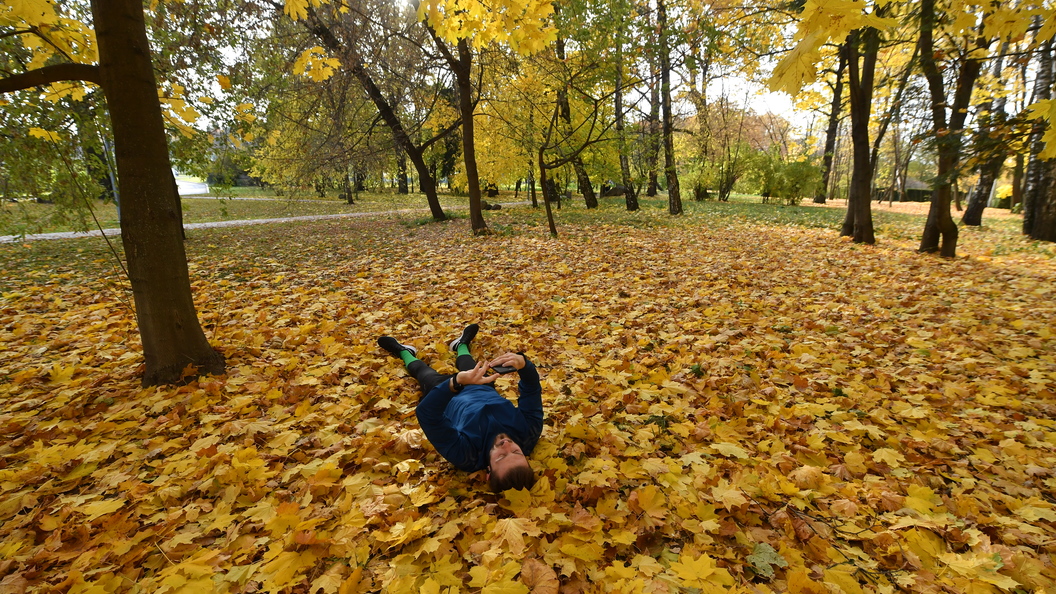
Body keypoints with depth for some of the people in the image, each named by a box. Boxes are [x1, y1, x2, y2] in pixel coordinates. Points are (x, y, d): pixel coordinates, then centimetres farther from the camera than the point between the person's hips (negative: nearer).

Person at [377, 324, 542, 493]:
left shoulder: (465, 455, -48)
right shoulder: (528, 437, -41)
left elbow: (426, 412, -50)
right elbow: (532, 392, -32)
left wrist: (456, 383, -64)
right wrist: (524, 364, -53)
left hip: (451, 399, -2)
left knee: (426, 373, 24)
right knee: (468, 366, 29)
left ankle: (404, 352, 60)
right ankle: (461, 344, 67)